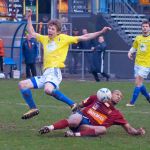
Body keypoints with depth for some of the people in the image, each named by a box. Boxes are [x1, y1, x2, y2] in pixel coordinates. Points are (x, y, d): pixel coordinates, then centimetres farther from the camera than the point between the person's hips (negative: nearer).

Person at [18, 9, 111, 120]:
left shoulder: (63, 38, 5)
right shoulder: (45, 39, 21)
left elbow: (84, 37, 5)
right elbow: (32, 33, 35)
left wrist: (101, 32, 1)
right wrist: (29, 18, 30)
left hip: (55, 72, -7)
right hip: (45, 73, 7)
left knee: (48, 90, -38)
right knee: (22, 84, 4)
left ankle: (72, 105, -26)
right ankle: (33, 109, 12)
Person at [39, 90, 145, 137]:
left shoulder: (117, 115, 19)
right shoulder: (97, 98, 16)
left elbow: (129, 129, 15)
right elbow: (81, 105, 23)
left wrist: (138, 132, -6)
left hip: (89, 127, 1)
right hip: (81, 117, -1)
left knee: (103, 129, -34)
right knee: (75, 121, -39)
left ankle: (76, 134, -44)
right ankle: (49, 128, -36)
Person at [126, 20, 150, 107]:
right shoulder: (138, 38, 8)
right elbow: (134, 47, 19)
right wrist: (130, 52, 1)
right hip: (137, 63, 5)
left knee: (138, 82, -10)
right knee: (139, 83, 9)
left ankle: (132, 102, -7)